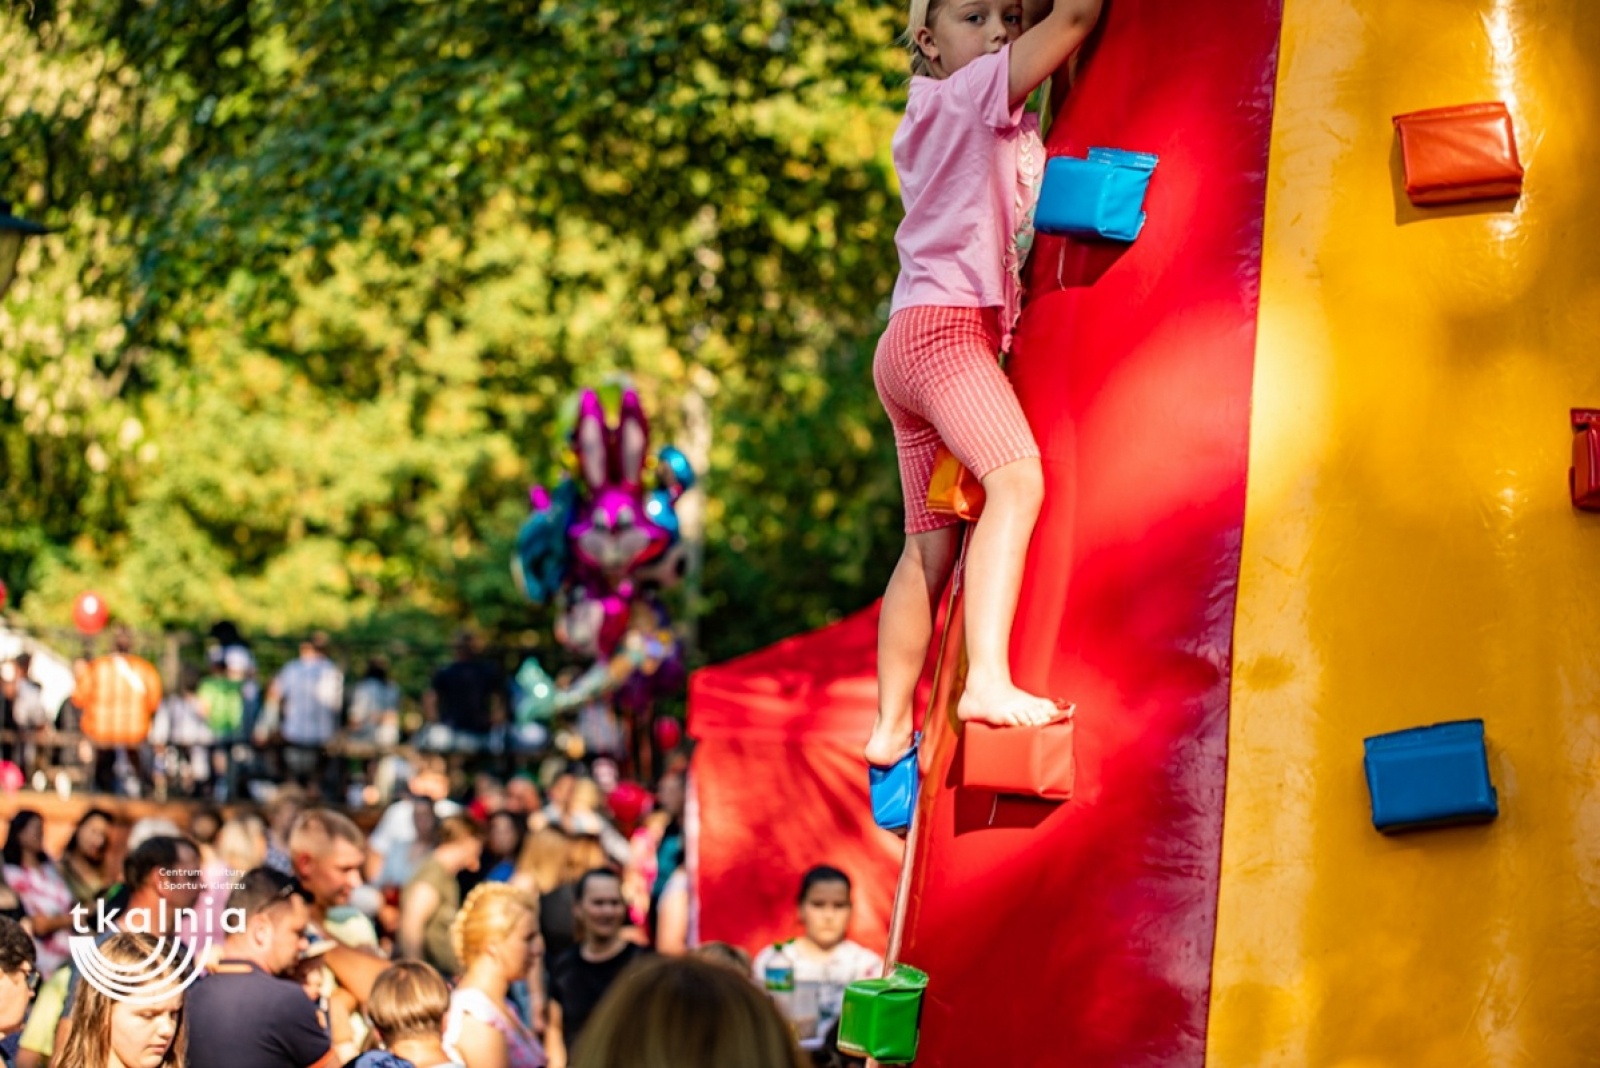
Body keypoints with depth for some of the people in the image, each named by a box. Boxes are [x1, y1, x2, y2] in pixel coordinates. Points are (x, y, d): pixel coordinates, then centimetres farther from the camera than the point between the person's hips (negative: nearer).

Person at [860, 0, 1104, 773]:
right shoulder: (964, 95, -4)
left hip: (910, 342, 10)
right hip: (944, 325, -10)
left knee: (931, 546, 10)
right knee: (1016, 476, -27)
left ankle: (891, 726, 13)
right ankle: (989, 679, -41)